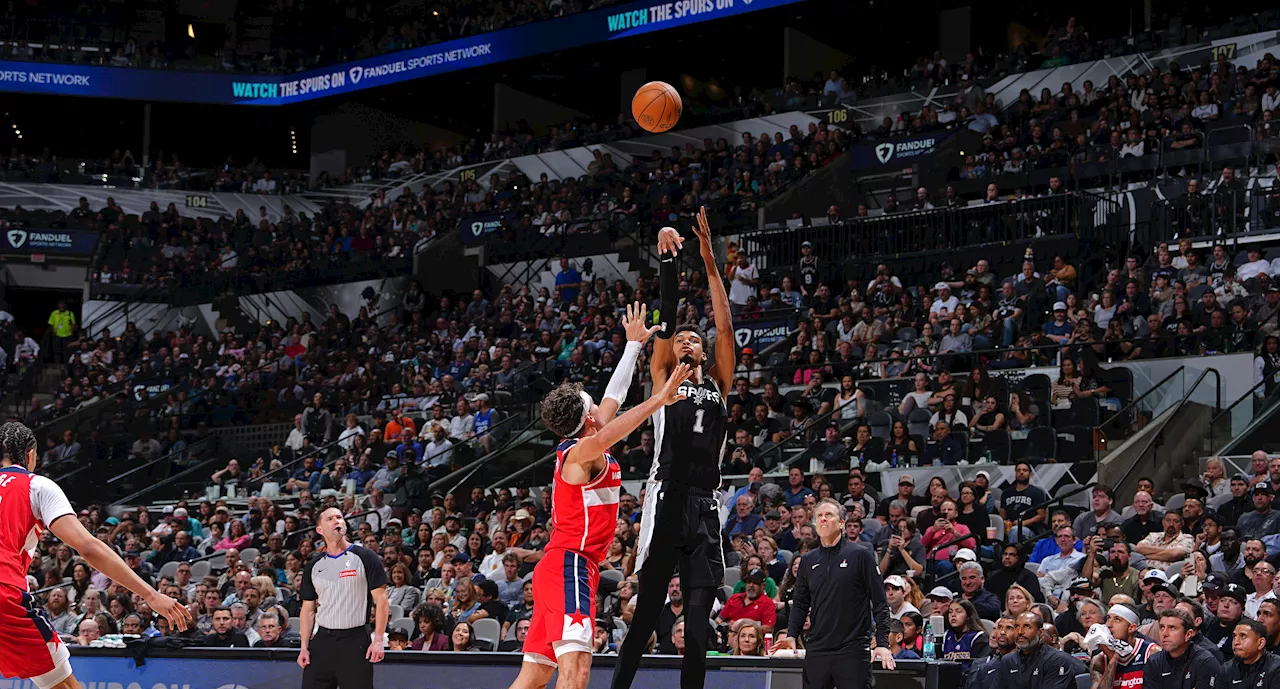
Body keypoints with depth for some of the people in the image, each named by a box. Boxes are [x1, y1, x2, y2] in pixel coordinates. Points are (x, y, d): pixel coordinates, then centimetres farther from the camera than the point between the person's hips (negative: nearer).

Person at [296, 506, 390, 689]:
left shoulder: (365, 557, 0)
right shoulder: (313, 565, 12)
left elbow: (381, 600, -3)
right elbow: (308, 609, 15)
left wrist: (378, 640, -11)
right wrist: (304, 646, 6)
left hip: (355, 641, -4)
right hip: (322, 641, 4)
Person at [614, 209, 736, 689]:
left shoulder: (718, 383, 18)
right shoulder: (663, 378, 12)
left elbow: (725, 327, 8)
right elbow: (666, 316, 2)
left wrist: (710, 262, 2)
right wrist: (666, 259, -9)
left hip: (706, 507, 3)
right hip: (667, 500, -3)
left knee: (698, 625, 3)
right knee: (646, 616, -5)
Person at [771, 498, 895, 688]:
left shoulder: (861, 555, 0)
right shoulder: (807, 560, 13)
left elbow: (880, 603, -2)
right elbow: (800, 604, 17)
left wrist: (882, 643, -11)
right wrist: (791, 635, -1)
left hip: (853, 651, -4)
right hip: (816, 650, 4)